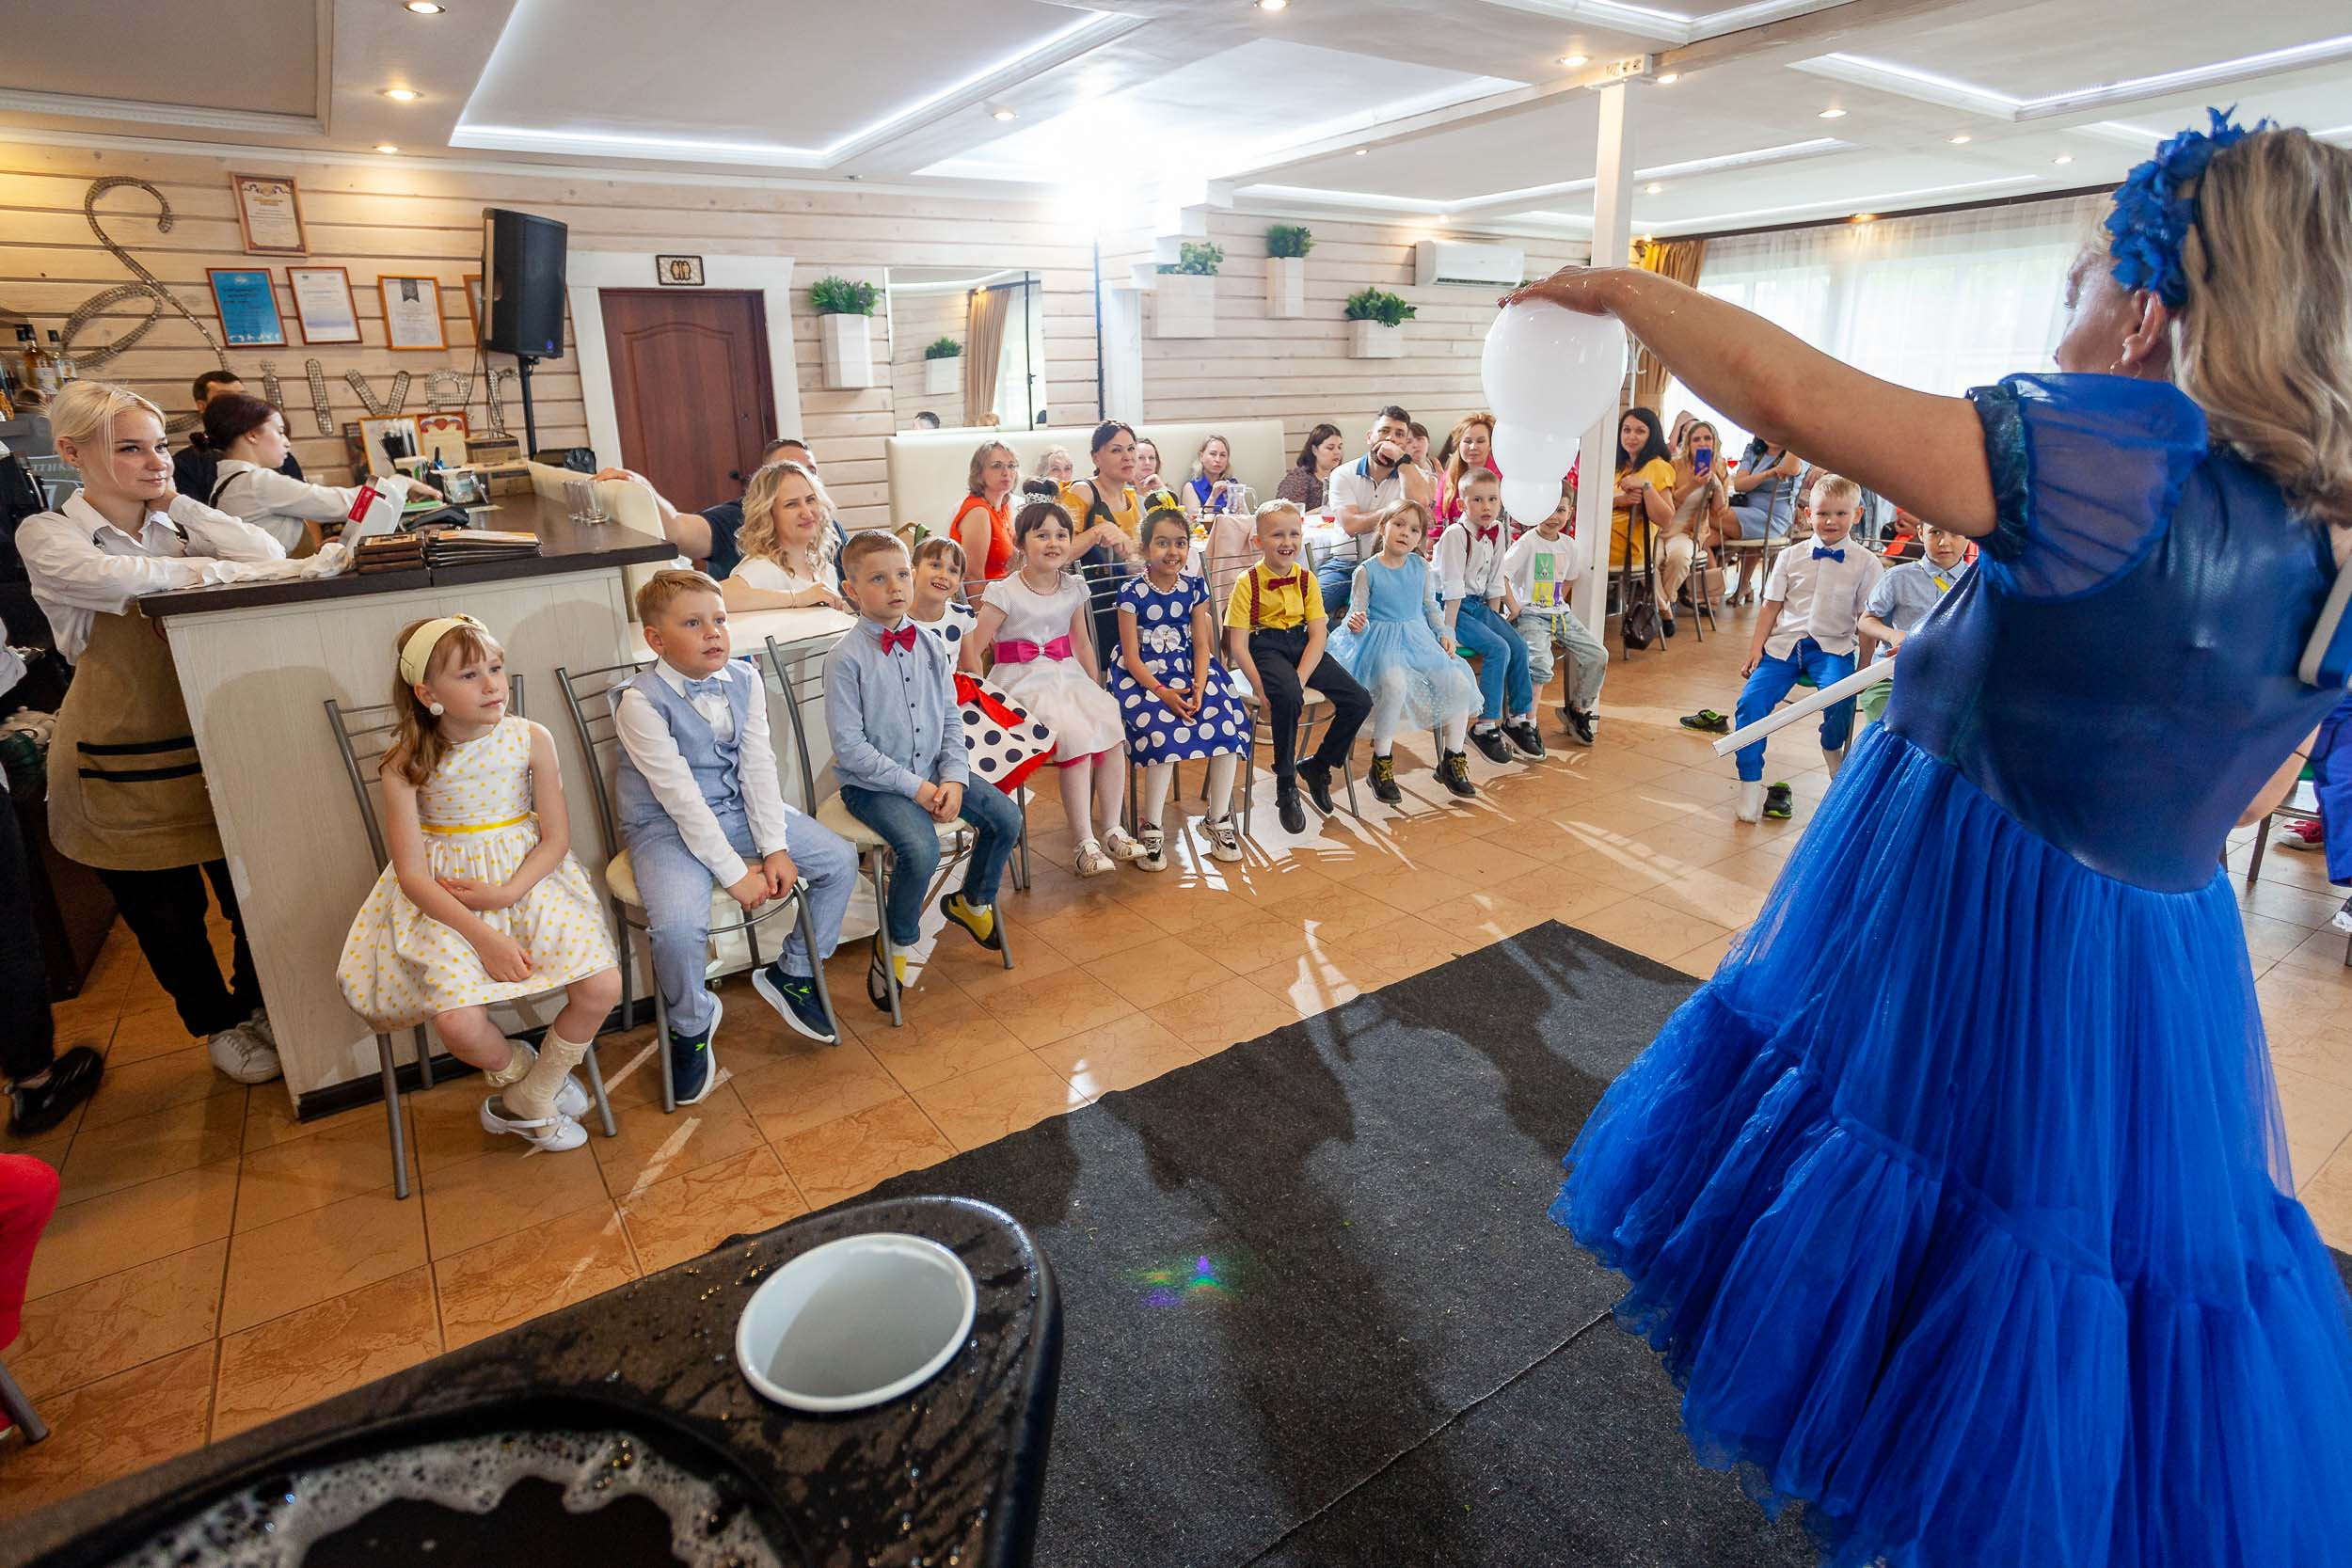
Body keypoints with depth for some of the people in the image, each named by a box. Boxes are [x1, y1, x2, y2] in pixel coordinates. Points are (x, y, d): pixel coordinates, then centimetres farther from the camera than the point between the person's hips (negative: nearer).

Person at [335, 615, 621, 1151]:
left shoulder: (531, 739, -6)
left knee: (603, 986, -18)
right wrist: (484, 937, -20)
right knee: (459, 1024, -24)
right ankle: (520, 1071, 14)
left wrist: (507, 893, -18)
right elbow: (412, 875, -10)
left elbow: (556, 838, -2)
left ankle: (527, 1102, 8)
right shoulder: (405, 767, -9)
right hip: (447, 899, -1)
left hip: (527, 878, 2)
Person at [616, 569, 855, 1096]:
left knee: (839, 860, -1)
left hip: (737, 809, 6)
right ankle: (692, 1025, 2)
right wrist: (735, 873, -22)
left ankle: (792, 973, 19)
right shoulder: (642, 702, -20)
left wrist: (775, 848, -10)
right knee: (678, 924, -31)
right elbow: (681, 796, -22)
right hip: (667, 824, -6)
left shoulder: (744, 680, -3)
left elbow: (758, 766, -3)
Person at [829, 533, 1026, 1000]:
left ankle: (973, 901, 24)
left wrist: (952, 779, -9)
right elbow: (850, 748, -16)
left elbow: (951, 721, 7)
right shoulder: (846, 658, -14)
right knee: (921, 848, -29)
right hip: (872, 783, -6)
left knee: (1006, 817, -4)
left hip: (931, 773, 6)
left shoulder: (930, 646, 3)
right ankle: (894, 944, -1)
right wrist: (915, 787, -18)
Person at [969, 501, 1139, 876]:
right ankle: (1083, 844, -18)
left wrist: (1097, 690, 13)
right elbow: (971, 649, -10)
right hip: (1024, 682, -6)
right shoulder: (1007, 594, -10)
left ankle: (1111, 829, -4)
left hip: (1068, 676, 6)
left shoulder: (1073, 589, 9)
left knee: (1112, 728, -19)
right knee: (1076, 738, -28)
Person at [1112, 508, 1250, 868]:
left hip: (1189, 670, 4)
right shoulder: (1132, 594, -7)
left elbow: (1201, 645, 2)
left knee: (1230, 722, -19)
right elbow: (1132, 657, -9)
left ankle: (1219, 819, -2)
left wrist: (1198, 687, -16)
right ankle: (1152, 827, -14)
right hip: (1142, 676, -4)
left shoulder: (1194, 589, 5)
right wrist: (1163, 693, -22)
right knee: (1163, 729, -31)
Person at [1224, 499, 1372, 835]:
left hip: (1302, 647, 5)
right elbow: (1238, 646, -10)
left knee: (1359, 701, -11)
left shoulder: (1307, 580, 6)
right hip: (1266, 649, -5)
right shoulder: (1248, 583, -7)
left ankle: (1318, 766, 12)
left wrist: (1300, 679, -18)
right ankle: (1286, 785, -16)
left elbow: (1318, 635, -2)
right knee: (1287, 697, -36)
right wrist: (1262, 689, -21)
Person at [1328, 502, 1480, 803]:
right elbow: (1357, 611, -4)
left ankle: (1452, 760, 5)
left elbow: (1430, 605, 17)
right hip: (1381, 641, -5)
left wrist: (1444, 633, 5)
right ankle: (1381, 763, -20)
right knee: (1395, 683, -36)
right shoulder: (1367, 571, -4)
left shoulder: (1421, 567, 8)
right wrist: (1356, 622, -26)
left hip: (1419, 638, 6)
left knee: (1459, 682, -11)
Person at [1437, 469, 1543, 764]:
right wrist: (1448, 630, -22)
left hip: (1478, 605, 8)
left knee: (1519, 646, -2)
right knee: (1498, 649, -20)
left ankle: (1519, 718, 12)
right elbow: (1453, 588, -22)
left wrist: (1495, 618, 7)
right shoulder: (1456, 534, -19)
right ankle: (1486, 727, -13)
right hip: (1452, 606, -8)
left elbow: (1495, 582, 9)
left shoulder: (1496, 531, 3)